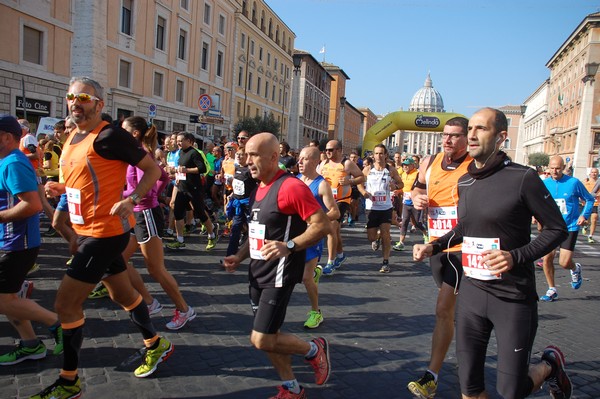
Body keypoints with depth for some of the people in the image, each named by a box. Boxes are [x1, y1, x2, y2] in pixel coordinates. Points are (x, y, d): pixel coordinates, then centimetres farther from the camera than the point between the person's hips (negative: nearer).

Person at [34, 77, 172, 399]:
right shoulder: (72, 137, 12)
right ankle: (156, 345, 39)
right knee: (122, 293, 20)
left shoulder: (109, 135, -16)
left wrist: (132, 199, -27)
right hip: (89, 231, 9)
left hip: (104, 233, -9)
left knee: (65, 305, -3)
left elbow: (153, 169, -14)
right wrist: (59, 187, 5)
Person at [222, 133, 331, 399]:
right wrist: (240, 257, 10)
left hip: (279, 275, -9)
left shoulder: (291, 186, -18)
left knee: (261, 340, -8)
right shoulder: (258, 189, 11)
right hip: (258, 273, 9)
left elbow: (322, 225, -20)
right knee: (269, 336, 14)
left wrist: (288, 246, -31)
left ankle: (315, 350, 16)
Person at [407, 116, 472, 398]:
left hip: (461, 248, -6)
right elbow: (417, 188, 22)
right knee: (453, 310, 21)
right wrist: (417, 198, 0)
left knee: (444, 310, -8)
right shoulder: (430, 163, 5)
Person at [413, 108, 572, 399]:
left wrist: (516, 257, -20)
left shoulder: (523, 178, -11)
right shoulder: (464, 182, 7)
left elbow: (557, 229, -7)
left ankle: (550, 364, 34)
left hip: (513, 297, -5)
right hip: (471, 291, 5)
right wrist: (434, 247, 8)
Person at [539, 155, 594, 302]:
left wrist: (584, 215, -10)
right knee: (546, 258, -5)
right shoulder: (544, 184, -1)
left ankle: (575, 269, 31)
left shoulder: (574, 182, -8)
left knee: (564, 263, -8)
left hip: (570, 227, -3)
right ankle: (552, 290, 14)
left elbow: (589, 199, 4)